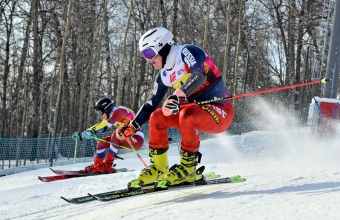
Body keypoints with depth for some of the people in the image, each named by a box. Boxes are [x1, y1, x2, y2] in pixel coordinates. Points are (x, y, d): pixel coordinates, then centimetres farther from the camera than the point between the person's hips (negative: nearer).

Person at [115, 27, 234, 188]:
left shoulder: (187, 52, -15)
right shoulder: (165, 75, 8)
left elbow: (199, 75, -34)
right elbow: (151, 105, 16)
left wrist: (178, 97, -48)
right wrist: (131, 127, 10)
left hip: (221, 111, -8)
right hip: (198, 111, 8)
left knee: (186, 115, -33)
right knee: (157, 117, -4)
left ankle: (188, 167, -17)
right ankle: (158, 168, 3)